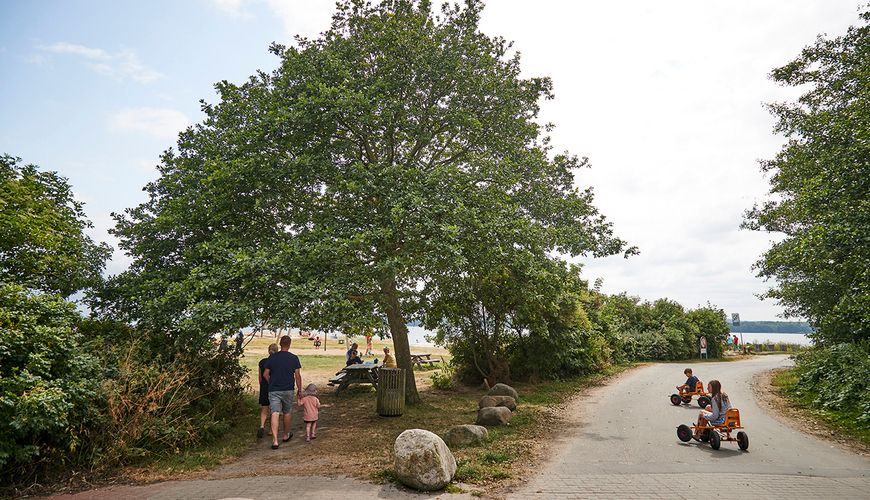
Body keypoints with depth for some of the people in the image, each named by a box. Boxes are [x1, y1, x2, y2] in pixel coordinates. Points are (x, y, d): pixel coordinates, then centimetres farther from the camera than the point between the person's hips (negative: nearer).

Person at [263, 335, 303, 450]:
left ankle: (275, 440, -14)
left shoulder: (272, 357, -1)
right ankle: (286, 435, 33)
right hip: (288, 390, 0)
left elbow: (265, 374, 3)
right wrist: (299, 389, 6)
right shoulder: (294, 358, -5)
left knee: (275, 414, -5)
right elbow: (297, 376, -4)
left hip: (274, 390, 0)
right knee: (287, 413, 18)